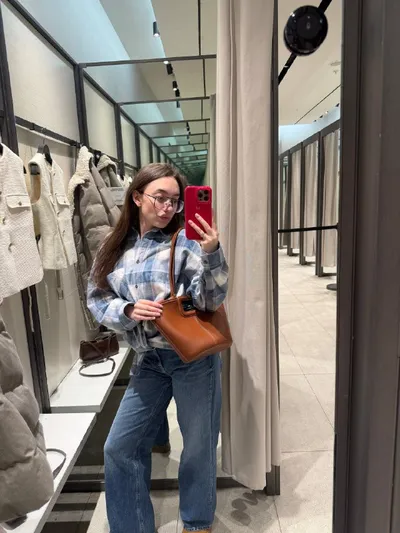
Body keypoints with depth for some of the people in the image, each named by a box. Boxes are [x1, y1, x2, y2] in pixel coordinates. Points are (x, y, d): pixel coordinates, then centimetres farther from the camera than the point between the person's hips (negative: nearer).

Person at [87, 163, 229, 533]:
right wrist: (128, 311, -15)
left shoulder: (186, 240, -9)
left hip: (193, 356, -3)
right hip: (148, 360, 4)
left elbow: (211, 300, -14)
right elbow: (96, 299, 5)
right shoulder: (115, 247, 3)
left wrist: (211, 253, -29)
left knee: (198, 445, 14)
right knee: (120, 447, 12)